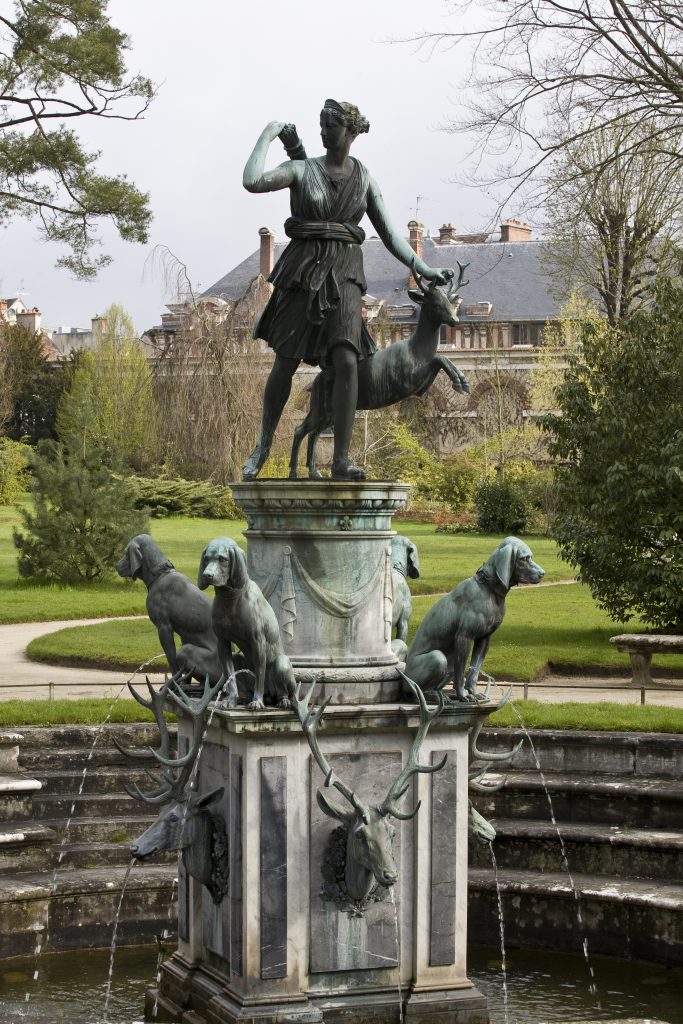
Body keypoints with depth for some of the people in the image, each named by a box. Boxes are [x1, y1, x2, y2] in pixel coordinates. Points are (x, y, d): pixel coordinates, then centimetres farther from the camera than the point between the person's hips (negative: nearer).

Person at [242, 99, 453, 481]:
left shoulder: (365, 179, 9)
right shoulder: (303, 170, 1)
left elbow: (390, 235, 10)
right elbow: (253, 181, -17)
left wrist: (426, 271, 2)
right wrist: (267, 135, -6)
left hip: (343, 276, 1)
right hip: (302, 272, -1)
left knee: (346, 361, -18)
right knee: (285, 365, 3)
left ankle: (342, 459, -15)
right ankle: (264, 445, 26)